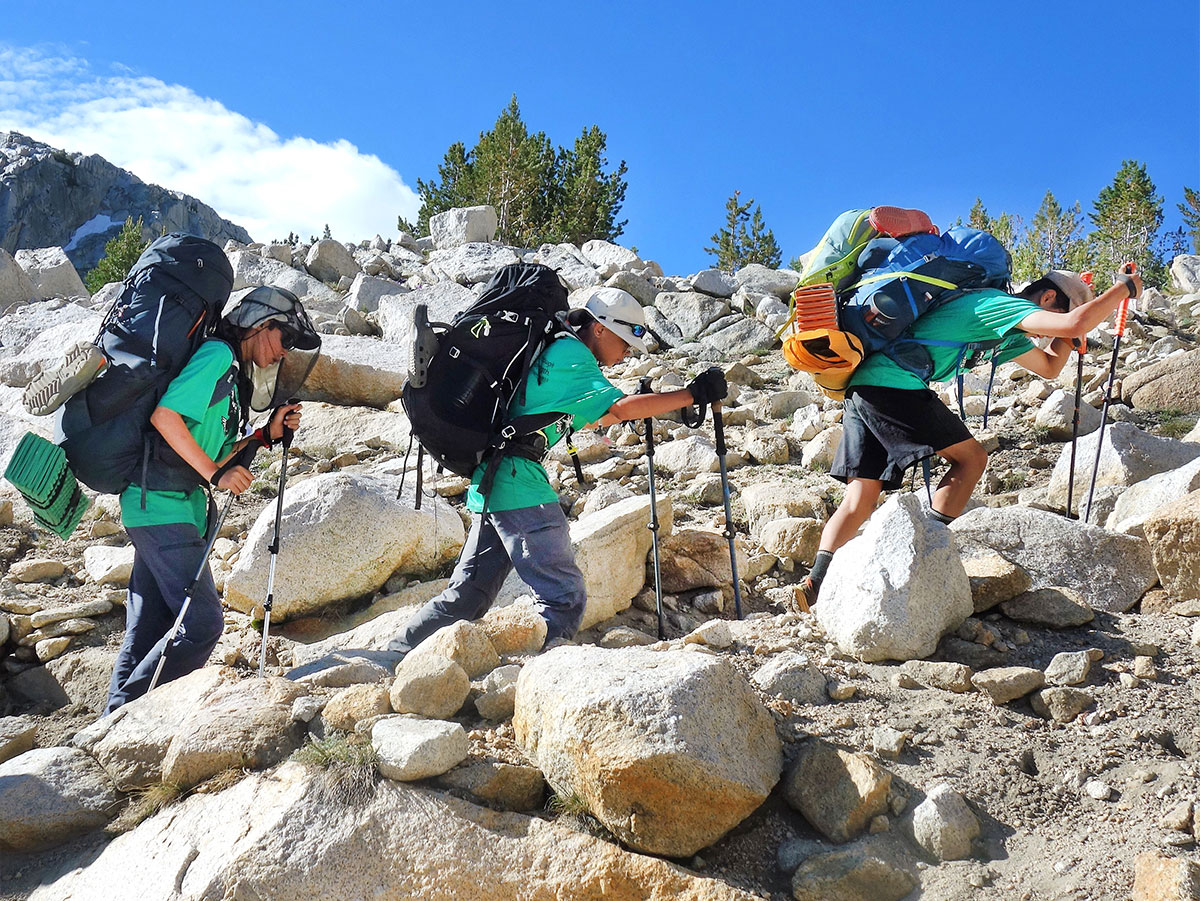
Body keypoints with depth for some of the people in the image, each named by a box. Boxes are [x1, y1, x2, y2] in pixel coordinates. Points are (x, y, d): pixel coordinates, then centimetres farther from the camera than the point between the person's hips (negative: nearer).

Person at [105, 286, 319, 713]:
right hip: (162, 507, -10)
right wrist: (215, 474, -18)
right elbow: (165, 416, -20)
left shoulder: (233, 373, 20)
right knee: (201, 625, -11)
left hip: (182, 510, 10)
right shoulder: (217, 354, -9)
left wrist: (267, 434, 9)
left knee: (146, 632, 10)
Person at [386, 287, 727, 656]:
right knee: (564, 598, -11)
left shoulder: (555, 350, 21)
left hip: (491, 483, 10)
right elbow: (618, 407, -20)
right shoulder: (572, 354, -8)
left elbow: (588, 417, 32)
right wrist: (692, 394, -17)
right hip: (518, 483, -10)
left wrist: (637, 408, 23)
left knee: (468, 594, 14)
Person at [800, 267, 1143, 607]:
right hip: (893, 385, -10)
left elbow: (1050, 366, 38)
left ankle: (817, 581, -9)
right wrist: (1124, 287, -1)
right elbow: (1076, 324, -16)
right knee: (971, 457, -1)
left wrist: (1070, 332, 24)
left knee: (860, 499, 3)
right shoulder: (998, 303, -5)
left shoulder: (1007, 331, 26)